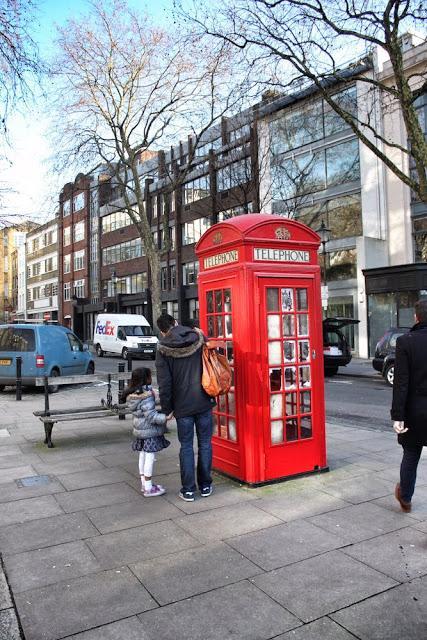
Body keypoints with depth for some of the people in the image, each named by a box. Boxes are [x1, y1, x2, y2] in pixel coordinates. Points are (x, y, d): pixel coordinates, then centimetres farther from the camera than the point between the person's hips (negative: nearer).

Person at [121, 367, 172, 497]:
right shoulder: (146, 396, -23)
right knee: (150, 457, -3)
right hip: (149, 430, -9)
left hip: (139, 429, 9)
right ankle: (148, 488, 3)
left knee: (143, 455, 18)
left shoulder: (132, 394, 4)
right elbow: (151, 415, -25)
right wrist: (165, 418, -26)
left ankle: (144, 483, 29)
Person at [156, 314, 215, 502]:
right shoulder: (199, 338, 0)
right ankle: (205, 486, 21)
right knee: (205, 443, 12)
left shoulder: (163, 349, -6)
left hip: (182, 405, -2)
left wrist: (166, 409, 1)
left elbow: (164, 383, -6)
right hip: (204, 402, 2)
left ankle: (188, 490, 14)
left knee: (186, 446, 9)